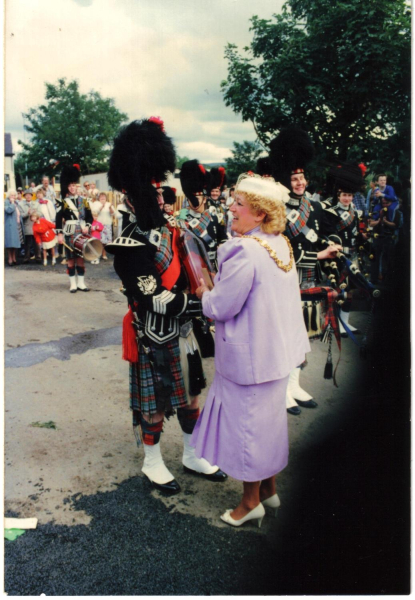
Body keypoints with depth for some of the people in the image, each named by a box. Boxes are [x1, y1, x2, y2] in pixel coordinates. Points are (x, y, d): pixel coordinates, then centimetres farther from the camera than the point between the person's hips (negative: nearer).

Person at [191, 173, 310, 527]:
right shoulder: (282, 246, 3)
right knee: (270, 417, 20)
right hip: (278, 349, 9)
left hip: (249, 356, -9)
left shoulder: (245, 252, -25)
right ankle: (269, 489, 38)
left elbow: (221, 307, -20)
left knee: (246, 422, 7)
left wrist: (204, 293, 0)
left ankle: (251, 502, 25)